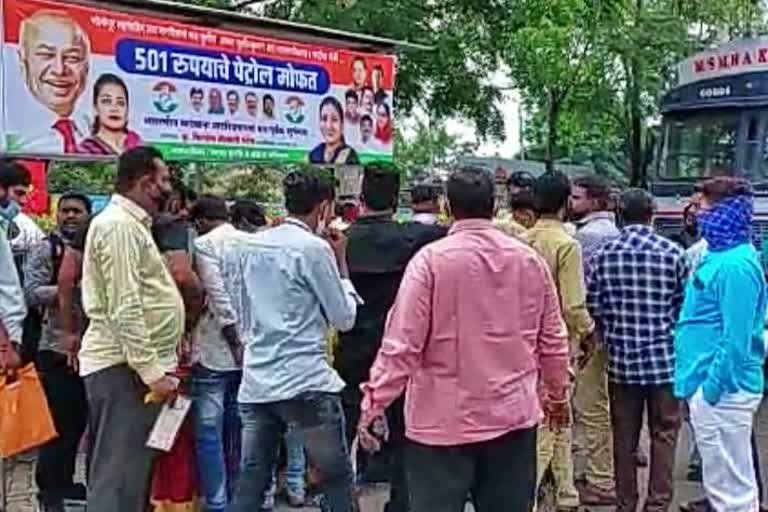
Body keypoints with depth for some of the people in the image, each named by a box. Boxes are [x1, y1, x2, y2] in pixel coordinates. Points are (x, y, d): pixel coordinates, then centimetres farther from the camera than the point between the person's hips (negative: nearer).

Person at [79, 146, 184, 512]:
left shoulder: (129, 223, 19)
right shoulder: (119, 225, -14)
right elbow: (124, 308, -21)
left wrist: (157, 363, 19)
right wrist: (152, 370, -21)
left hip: (133, 364, 10)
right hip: (125, 367, -10)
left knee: (127, 473, 14)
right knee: (118, 477, -7)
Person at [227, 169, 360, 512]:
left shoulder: (250, 246, 11)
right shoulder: (314, 248, -9)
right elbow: (344, 319, -3)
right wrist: (341, 263, 5)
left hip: (255, 382, 7)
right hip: (305, 382, -6)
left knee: (251, 483, 10)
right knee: (337, 480, 7)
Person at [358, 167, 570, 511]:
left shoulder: (431, 259, -11)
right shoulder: (530, 260, 2)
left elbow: (402, 342, -14)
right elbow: (552, 339, 9)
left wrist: (374, 402, -6)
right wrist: (557, 394, 24)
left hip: (444, 420, -4)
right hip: (514, 415, 4)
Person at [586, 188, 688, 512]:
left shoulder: (603, 255, -3)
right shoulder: (673, 253, -6)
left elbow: (593, 307, -1)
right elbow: (687, 306, -1)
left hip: (621, 358, 2)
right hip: (664, 357, -2)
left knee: (624, 436, 11)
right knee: (664, 434, 8)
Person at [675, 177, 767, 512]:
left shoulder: (735, 265, -19)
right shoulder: (720, 255, 12)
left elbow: (736, 338, -23)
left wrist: (711, 388, -19)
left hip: (722, 389, -10)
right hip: (711, 382, 10)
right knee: (733, 481, 20)